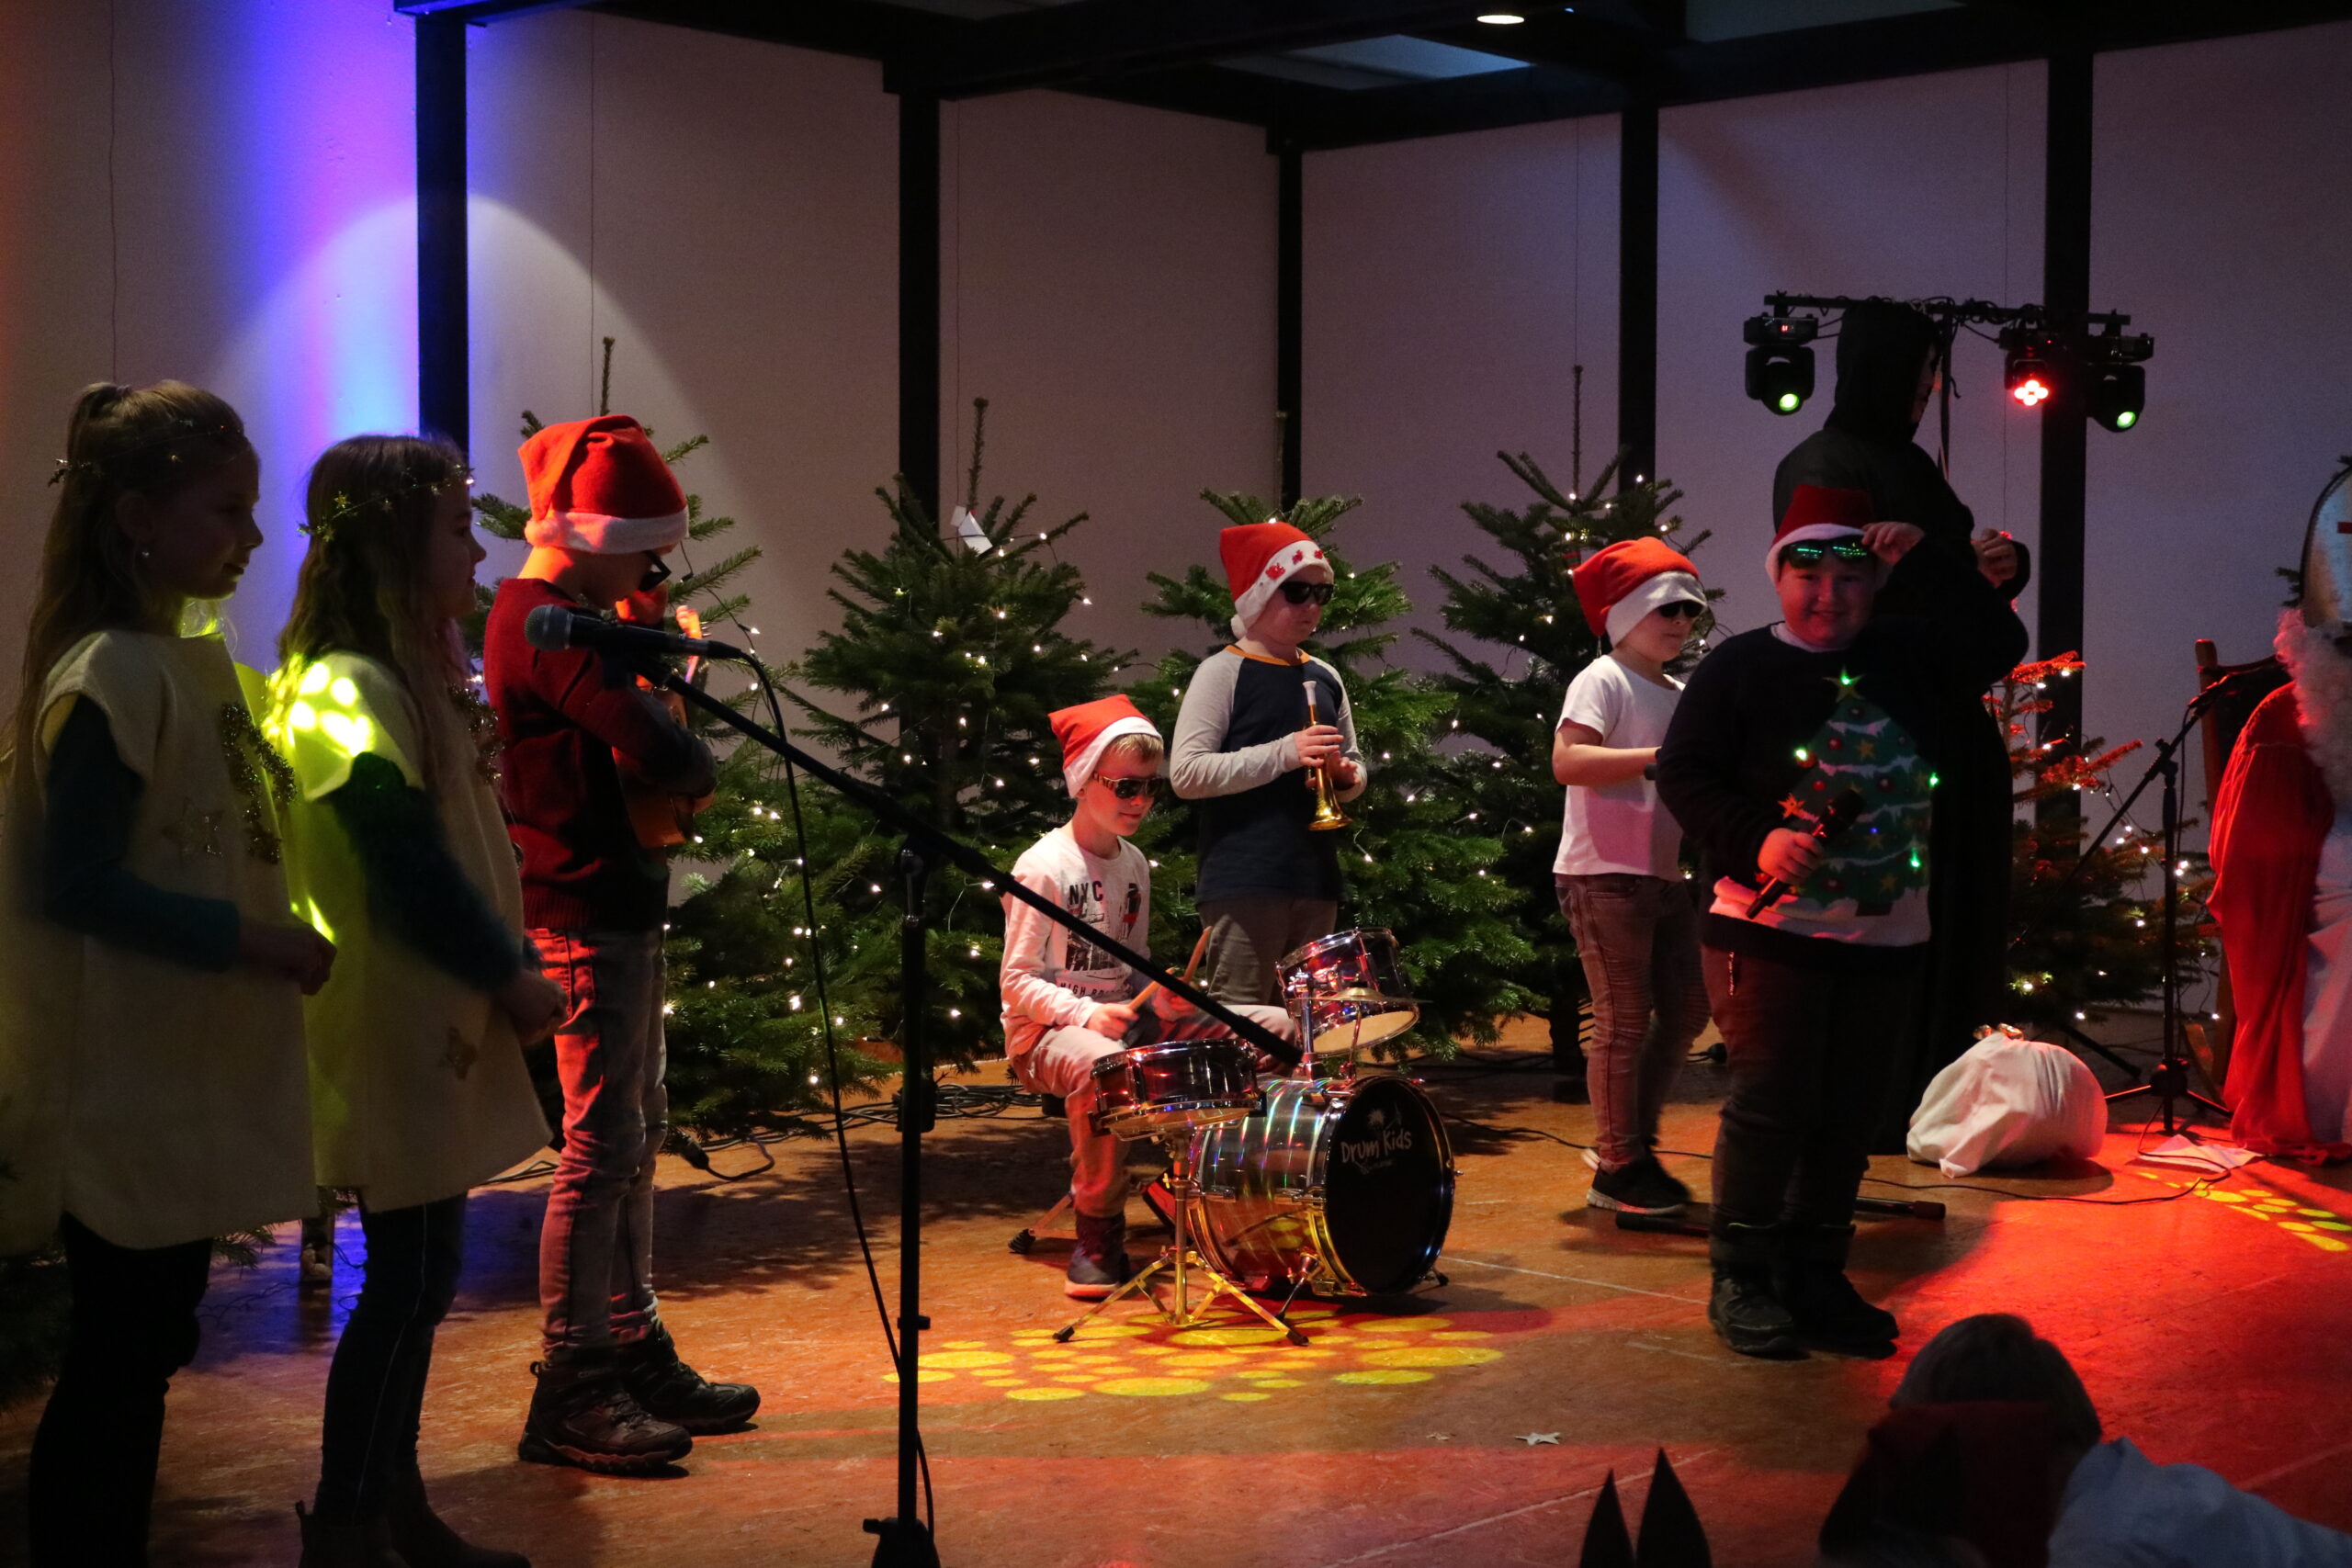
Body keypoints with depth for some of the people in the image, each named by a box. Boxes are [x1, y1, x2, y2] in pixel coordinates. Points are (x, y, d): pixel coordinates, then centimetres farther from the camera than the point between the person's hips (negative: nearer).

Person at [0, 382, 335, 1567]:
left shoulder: (198, 663, 11)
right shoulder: (108, 677, -16)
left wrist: (277, 946, 3)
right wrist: (257, 942, -20)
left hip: (195, 1080, 9)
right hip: (126, 1085, -9)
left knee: (144, 1354, 16)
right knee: (115, 1361, 1)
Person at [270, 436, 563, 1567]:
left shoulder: (417, 678, 13)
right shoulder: (345, 692, -17)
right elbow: (410, 872, -19)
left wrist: (511, 971, 6)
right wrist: (512, 975, -10)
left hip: (441, 1027, 9)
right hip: (392, 1035, -9)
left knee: (417, 1278, 14)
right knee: (408, 1280, -3)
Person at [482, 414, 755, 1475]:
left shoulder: (548, 616, 15)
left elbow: (618, 726, 16)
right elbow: (658, 751, -28)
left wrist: (649, 641, 4)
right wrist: (701, 769, -7)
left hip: (615, 908, 11)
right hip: (585, 916, -11)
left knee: (636, 1133, 16)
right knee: (603, 1144, -7)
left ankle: (634, 1355, 26)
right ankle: (570, 1394, -1)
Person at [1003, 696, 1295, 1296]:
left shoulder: (1134, 864, 12)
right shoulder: (1044, 868, -11)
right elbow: (1017, 980, -13)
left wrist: (1161, 998, -1)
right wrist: (1086, 1015, -28)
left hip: (1125, 1018, 7)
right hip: (1047, 1033, -7)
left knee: (1276, 1026, -6)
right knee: (1102, 1064, -45)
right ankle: (1099, 1234, -26)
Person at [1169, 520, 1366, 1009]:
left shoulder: (1325, 679, 16)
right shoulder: (1223, 672, -4)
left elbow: (1355, 770, 25)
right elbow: (1186, 773, -13)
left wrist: (1347, 775, 0)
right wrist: (1284, 754, -19)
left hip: (1315, 880, 7)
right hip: (1244, 882, -7)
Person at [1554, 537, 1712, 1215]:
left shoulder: (1680, 695, 17)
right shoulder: (1603, 681, -9)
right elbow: (1567, 760, -23)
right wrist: (1662, 755, -28)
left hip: (1666, 877, 9)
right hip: (1605, 877, -9)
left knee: (1686, 1012, 11)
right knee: (1625, 1022, -5)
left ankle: (1635, 1147, 24)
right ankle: (1617, 1171, 5)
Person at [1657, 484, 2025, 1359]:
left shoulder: (1906, 658, 10)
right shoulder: (1740, 667, -3)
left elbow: (1999, 645, 3)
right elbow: (1683, 772, -6)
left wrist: (1924, 565, -5)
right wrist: (1756, 839, -20)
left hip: (1886, 934, 5)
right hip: (1771, 927, -5)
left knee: (1852, 1106, 9)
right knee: (1773, 1100, -6)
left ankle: (1813, 1272, 22)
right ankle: (1739, 1279, 6)